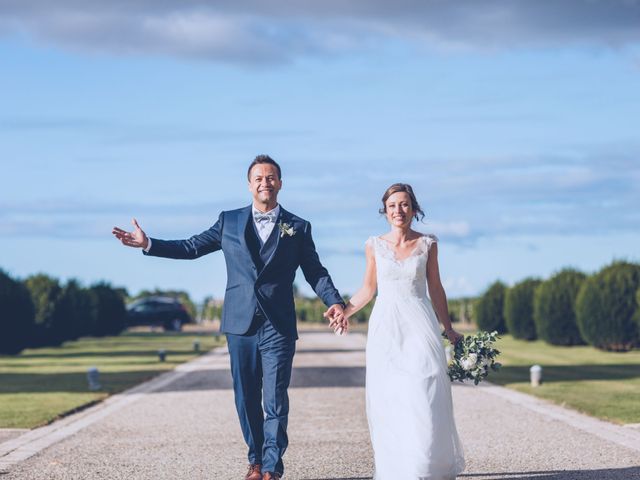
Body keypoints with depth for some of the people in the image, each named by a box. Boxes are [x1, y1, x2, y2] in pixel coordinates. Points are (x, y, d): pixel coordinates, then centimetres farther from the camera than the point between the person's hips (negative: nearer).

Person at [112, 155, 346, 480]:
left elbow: (316, 273, 5)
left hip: (279, 328, -2)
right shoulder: (229, 222, 10)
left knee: (275, 401, -6)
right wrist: (148, 244, 5)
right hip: (241, 325, 2)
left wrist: (334, 302, -12)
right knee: (247, 399, 7)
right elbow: (192, 247, 13)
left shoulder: (297, 228, 6)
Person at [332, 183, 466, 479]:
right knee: (388, 402, -1)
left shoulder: (427, 244, 5)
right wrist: (344, 311, -3)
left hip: (420, 326, -1)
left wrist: (448, 330, 11)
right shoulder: (375, 246, 6)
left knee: (425, 398, -7)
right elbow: (368, 290, 12)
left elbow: (435, 289, 11)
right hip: (386, 329, 1)